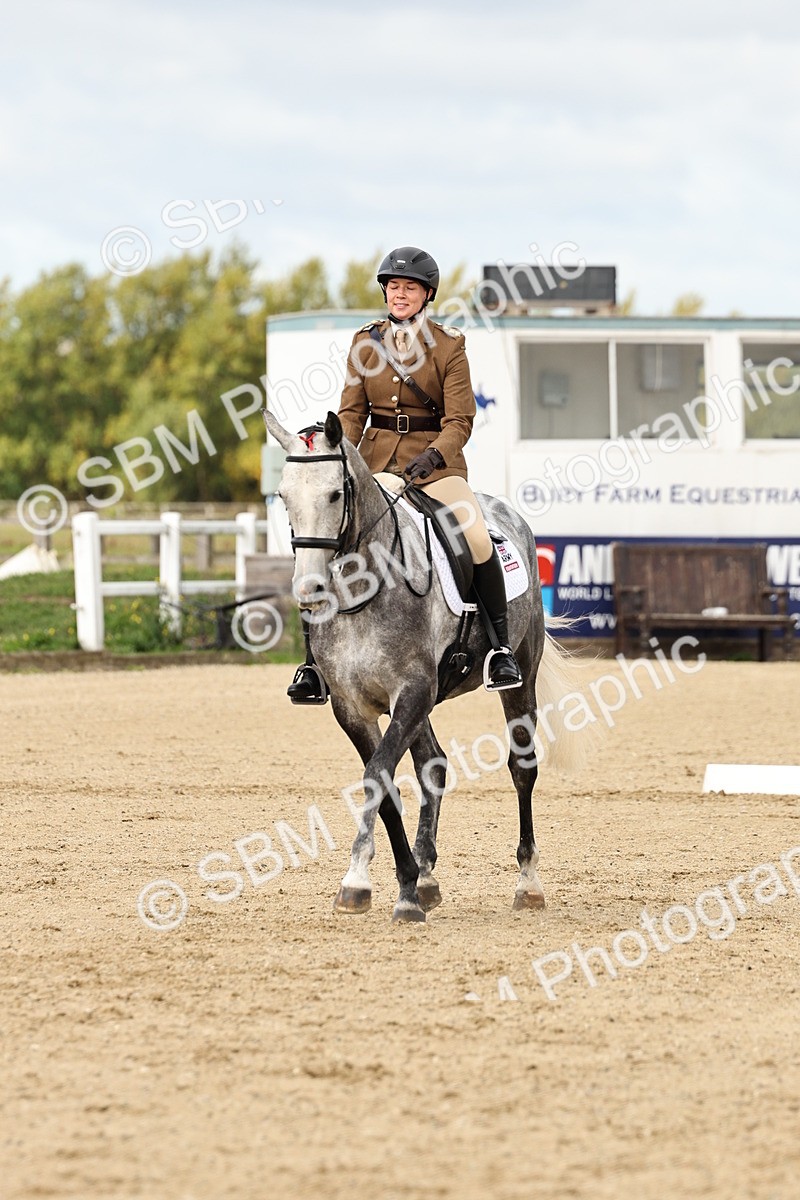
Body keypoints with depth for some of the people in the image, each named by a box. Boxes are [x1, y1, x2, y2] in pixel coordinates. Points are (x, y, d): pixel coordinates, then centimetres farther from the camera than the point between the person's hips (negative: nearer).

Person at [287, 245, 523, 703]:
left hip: (434, 461, -3)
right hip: (375, 460, 3)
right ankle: (315, 662, -3)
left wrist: (433, 457, -24)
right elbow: (352, 410, 8)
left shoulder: (448, 344, -2)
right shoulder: (367, 341, 8)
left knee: (477, 536, -27)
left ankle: (502, 647, -13)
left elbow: (460, 419, -6)